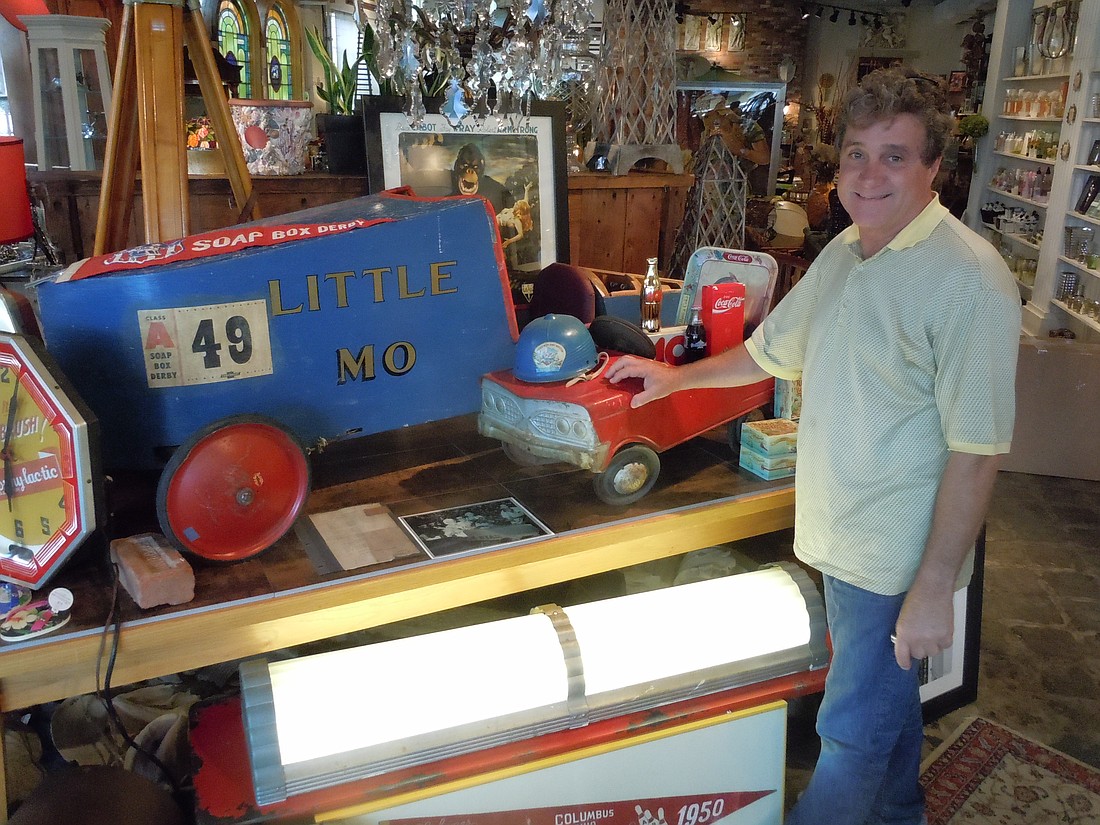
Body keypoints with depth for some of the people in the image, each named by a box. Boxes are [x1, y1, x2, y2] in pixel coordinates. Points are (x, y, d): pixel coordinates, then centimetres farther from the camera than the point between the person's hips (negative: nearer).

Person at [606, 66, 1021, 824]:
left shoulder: (968, 280, -22)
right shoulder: (844, 253, 5)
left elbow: (977, 450, -22)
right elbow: (773, 350, 19)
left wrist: (934, 589, -21)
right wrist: (676, 377, 23)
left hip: (899, 559, -8)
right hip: (842, 536, 8)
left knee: (853, 727, 6)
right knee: (888, 696, 26)